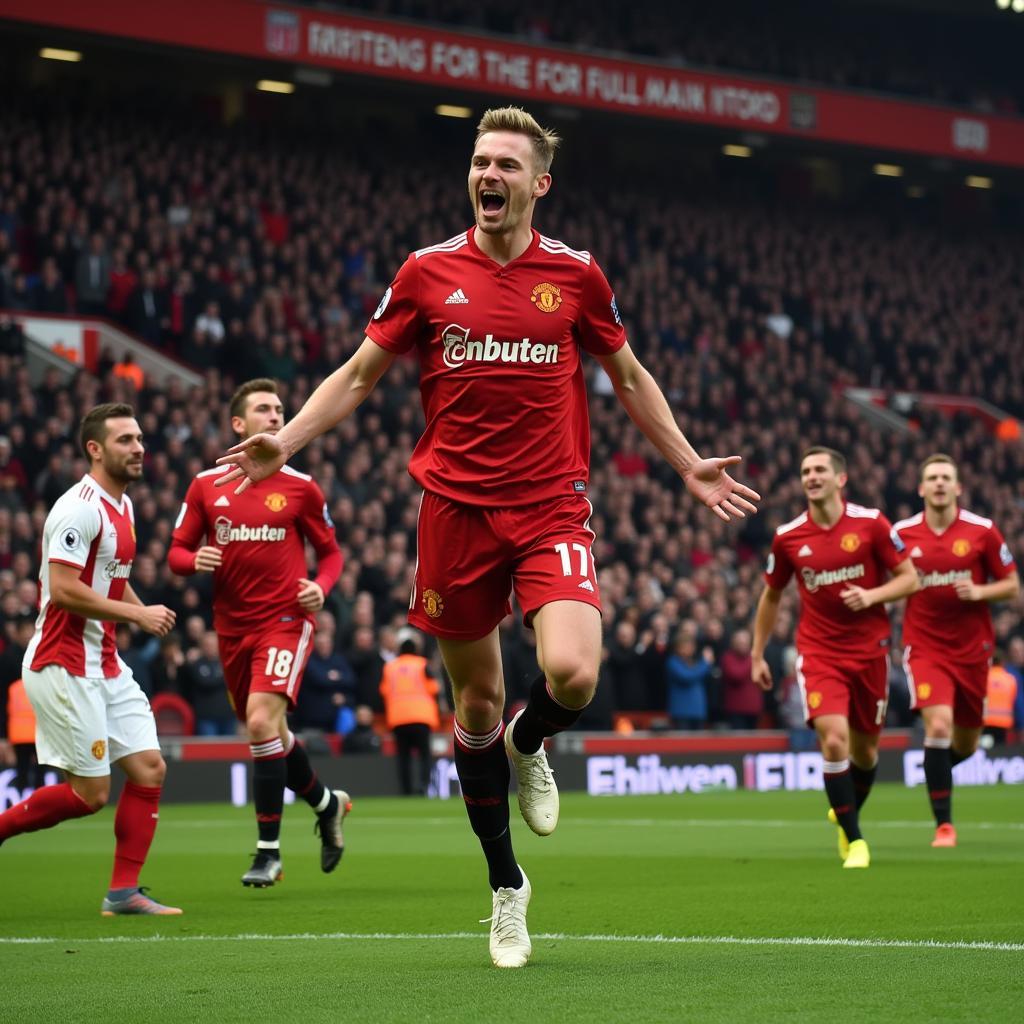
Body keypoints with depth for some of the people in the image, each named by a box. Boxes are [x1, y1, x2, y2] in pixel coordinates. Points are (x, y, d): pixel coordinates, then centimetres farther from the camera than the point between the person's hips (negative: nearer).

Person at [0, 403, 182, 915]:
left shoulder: (122, 506, 13)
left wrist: (145, 612, 9)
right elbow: (64, 590, -24)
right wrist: (137, 614, -17)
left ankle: (124, 892, 8)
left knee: (149, 769, 3)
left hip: (105, 665, 9)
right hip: (64, 666, -9)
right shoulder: (80, 508, -17)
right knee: (90, 793, -7)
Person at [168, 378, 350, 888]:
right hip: (232, 625, 4)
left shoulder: (299, 486, 1)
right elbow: (176, 553, 10)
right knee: (267, 731, 12)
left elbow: (330, 551, 10)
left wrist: (320, 587, -10)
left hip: (285, 618, -4)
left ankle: (268, 851, -13)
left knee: (263, 720, -21)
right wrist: (195, 560, -14)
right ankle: (327, 803, 40)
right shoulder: (205, 486, 6)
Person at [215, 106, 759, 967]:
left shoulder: (575, 274, 3)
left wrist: (689, 465, 15)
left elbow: (629, 377, 17)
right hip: (456, 507, 1)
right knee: (477, 700, 6)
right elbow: (362, 373, 10)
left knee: (573, 674, -22)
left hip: (551, 506, -1)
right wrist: (283, 443, -2)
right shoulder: (428, 271, 3)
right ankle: (506, 885, 23)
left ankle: (528, 747, 16)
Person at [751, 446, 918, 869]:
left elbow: (909, 579, -1)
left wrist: (871, 596, -19)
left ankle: (846, 814, 41)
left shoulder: (870, 523, -5)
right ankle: (855, 842, -9)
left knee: (864, 750, 10)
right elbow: (771, 596, 13)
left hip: (869, 650, 1)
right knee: (833, 739, -19)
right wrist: (757, 654, 13)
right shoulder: (788, 537, -1)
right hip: (818, 651, -1)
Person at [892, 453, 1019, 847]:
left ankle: (935, 770, 46)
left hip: (972, 648, 1)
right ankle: (943, 824, -12)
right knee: (938, 725, -21)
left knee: (965, 744, 10)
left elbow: (1012, 586, 1)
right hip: (924, 648, -1)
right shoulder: (903, 533, -1)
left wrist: (979, 592, -17)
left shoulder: (983, 531, -4)